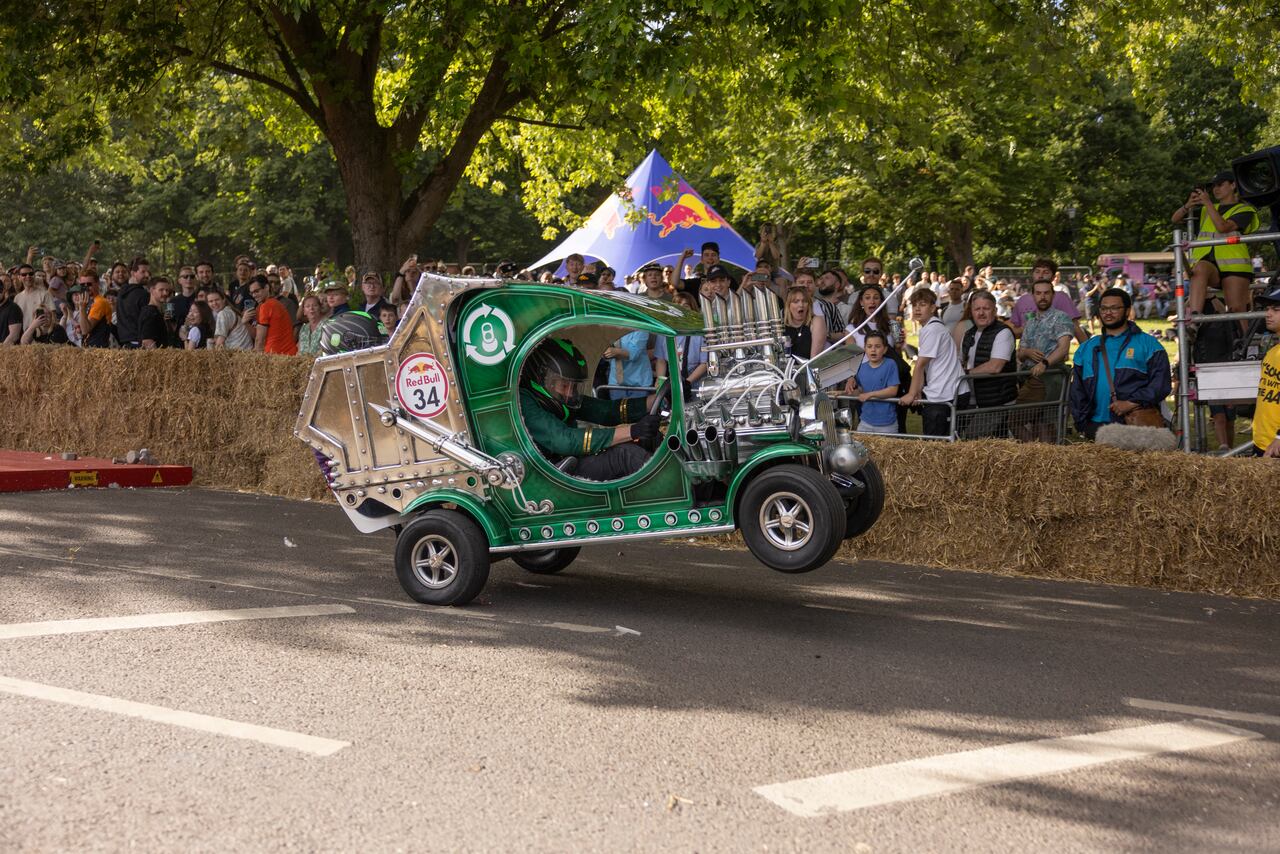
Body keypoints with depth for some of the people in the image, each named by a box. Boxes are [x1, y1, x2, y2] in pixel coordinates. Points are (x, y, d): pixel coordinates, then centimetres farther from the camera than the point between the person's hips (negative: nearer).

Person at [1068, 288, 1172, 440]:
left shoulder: (1148, 344, 9)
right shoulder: (1086, 349, 21)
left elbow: (1161, 383, -1)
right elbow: (1076, 390, 20)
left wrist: (1132, 403, -13)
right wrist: (1082, 424, 8)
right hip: (1097, 426, 4)